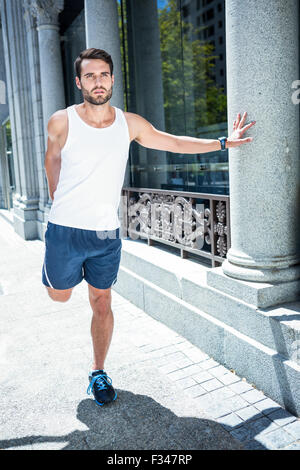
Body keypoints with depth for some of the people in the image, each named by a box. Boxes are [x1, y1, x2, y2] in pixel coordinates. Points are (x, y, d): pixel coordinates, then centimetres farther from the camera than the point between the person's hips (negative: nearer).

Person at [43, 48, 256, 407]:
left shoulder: (130, 123, 0)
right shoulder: (61, 121, -6)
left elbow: (174, 143, 10)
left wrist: (223, 142, 9)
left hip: (107, 233, 1)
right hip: (65, 230, -1)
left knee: (102, 305, 7)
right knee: (59, 295, 15)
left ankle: (98, 372, 26)